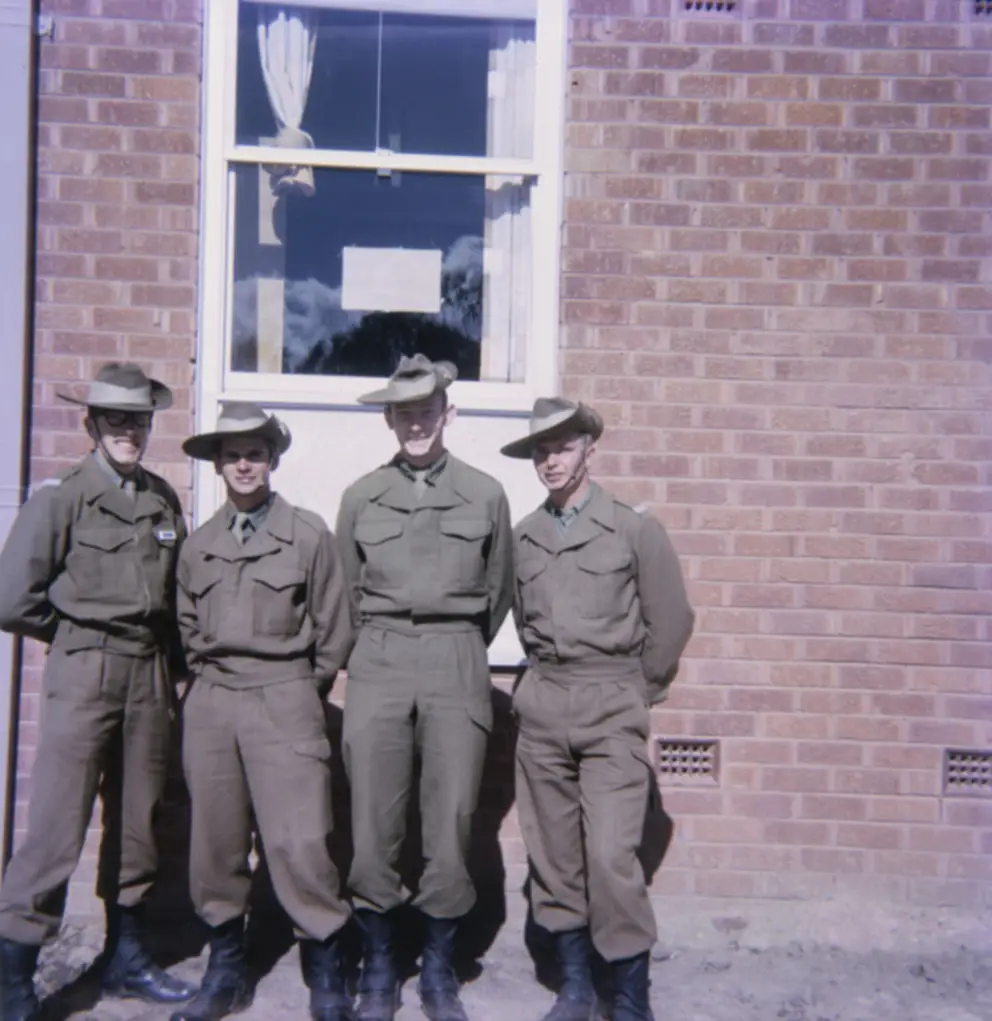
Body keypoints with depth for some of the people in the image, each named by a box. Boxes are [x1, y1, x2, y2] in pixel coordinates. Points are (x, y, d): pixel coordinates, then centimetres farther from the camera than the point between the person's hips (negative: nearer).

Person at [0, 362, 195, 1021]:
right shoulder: (62, 498, -6)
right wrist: (77, 634, 3)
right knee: (57, 827, -4)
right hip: (84, 674, -4)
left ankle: (126, 956, 29)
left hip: (152, 676, 5)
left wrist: (173, 660, 7)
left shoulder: (164, 499, 7)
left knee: (137, 821, 13)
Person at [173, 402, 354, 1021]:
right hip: (211, 702, 5)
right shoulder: (199, 545, 11)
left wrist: (300, 693, 5)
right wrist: (213, 681, 12)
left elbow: (334, 631, 1)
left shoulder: (308, 534, -2)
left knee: (299, 842, -9)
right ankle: (226, 969, 25)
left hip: (285, 701, -4)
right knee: (215, 841, 9)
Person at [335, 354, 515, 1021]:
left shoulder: (485, 494, 7)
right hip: (378, 666, 1)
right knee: (373, 829, 3)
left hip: (457, 668, -1)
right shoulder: (361, 496, 9)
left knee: (452, 827, 2)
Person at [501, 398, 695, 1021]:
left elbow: (672, 620, 0)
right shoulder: (524, 537, 8)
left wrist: (639, 691, 5)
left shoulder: (635, 529, -3)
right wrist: (548, 677, 14)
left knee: (611, 857, -9)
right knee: (553, 855, 9)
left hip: (611, 707, -4)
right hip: (542, 706, 4)